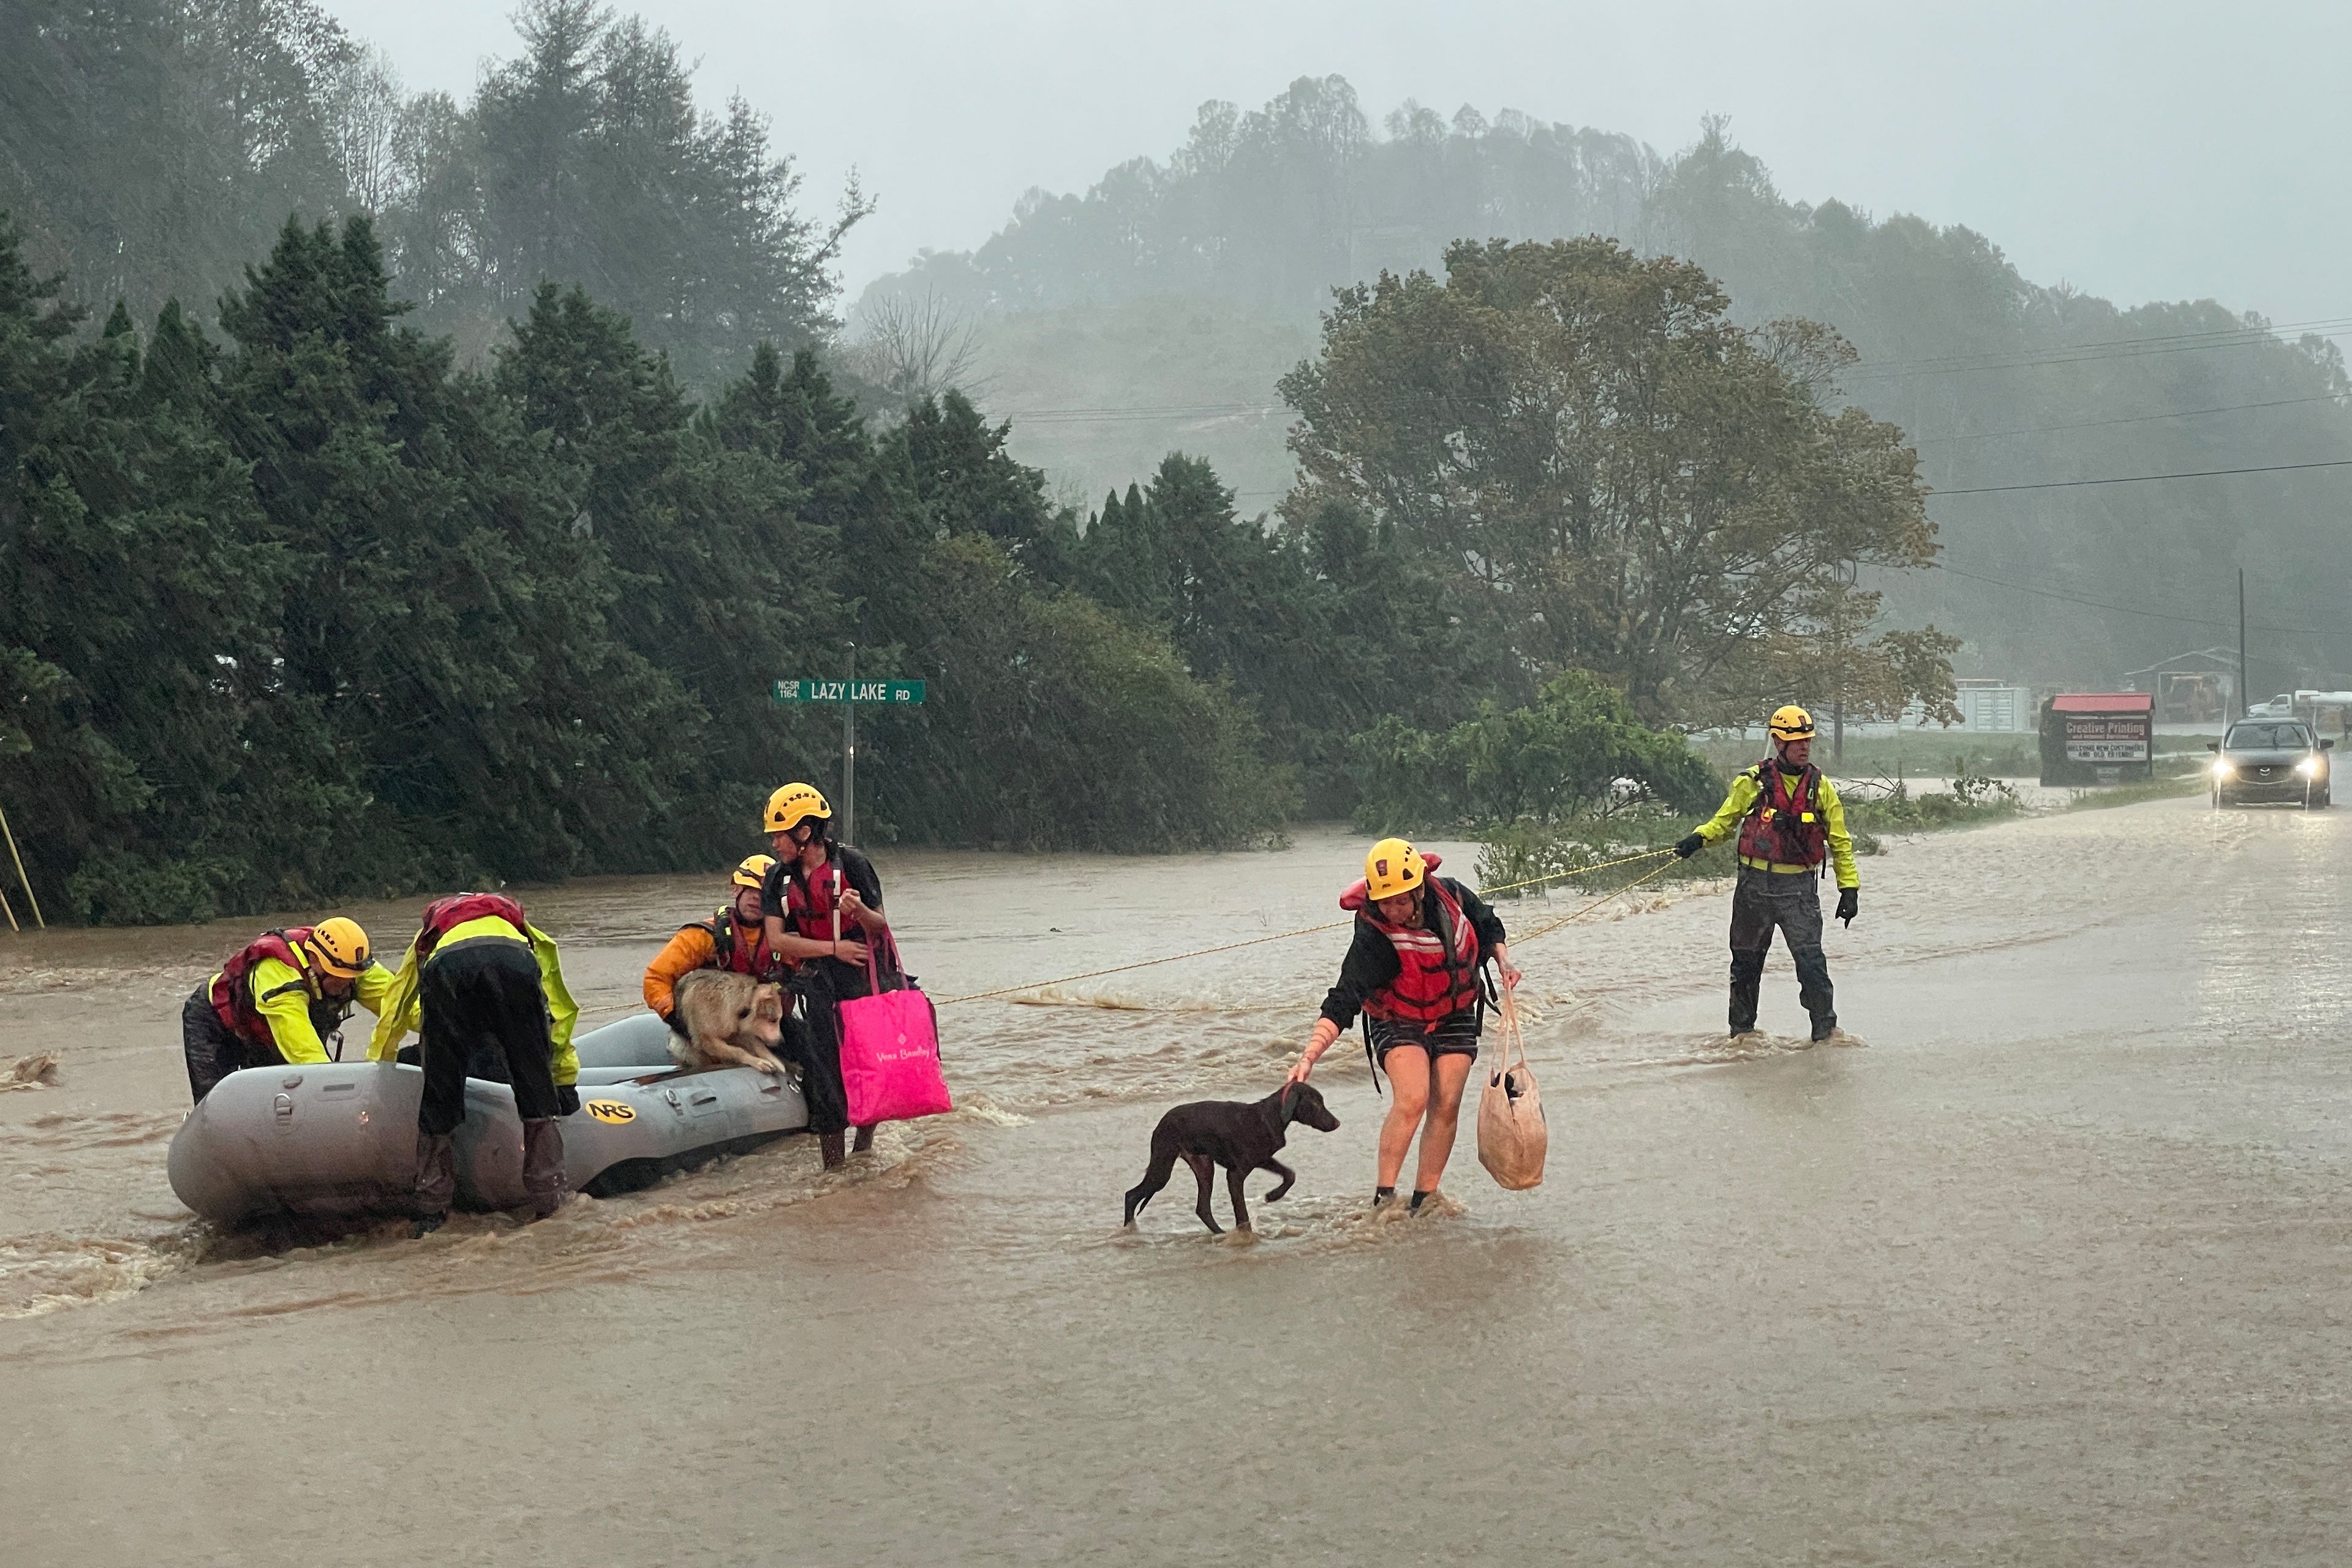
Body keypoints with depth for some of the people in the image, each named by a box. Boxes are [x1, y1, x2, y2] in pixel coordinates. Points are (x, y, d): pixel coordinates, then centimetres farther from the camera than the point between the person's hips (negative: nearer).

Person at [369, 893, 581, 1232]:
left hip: (444, 970, 1)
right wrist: (566, 1080, 48)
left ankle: (432, 1214, 18)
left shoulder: (429, 935, 46)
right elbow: (559, 1013, 40)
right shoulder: (522, 929, 44)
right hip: (514, 966, -1)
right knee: (537, 1095, 14)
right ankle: (550, 1205, 11)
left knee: (438, 1102, 15)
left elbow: (393, 1013, 50)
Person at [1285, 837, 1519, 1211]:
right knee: (1412, 1099, -25)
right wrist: (1308, 1057, -44)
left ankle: (1424, 1199, 1)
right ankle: (1384, 1196, -20)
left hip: (1455, 1018, 4)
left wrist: (1503, 960, -8)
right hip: (1399, 1025, -4)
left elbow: (1488, 926, 7)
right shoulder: (1373, 939, -30)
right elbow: (1342, 1003, -34)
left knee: (1446, 1106, -6)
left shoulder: (1451, 895, -16)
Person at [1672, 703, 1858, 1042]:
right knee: (1746, 960, 10)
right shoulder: (1753, 782, 1)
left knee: (1810, 959, -13)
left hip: (1799, 886, -1)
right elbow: (1725, 821, 11)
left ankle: (1826, 1028, -5)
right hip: (1755, 883, 1)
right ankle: (1742, 1030, 22)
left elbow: (1840, 841, 9)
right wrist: (1699, 838, -9)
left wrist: (1849, 887, 4)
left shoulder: (1820, 787, 4)